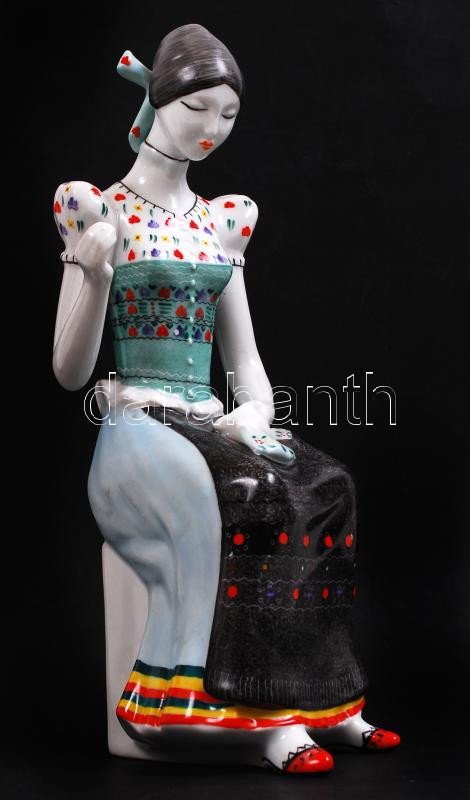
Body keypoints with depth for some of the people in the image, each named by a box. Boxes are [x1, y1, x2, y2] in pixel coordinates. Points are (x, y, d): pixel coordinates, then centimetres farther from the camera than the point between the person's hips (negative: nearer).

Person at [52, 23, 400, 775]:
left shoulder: (222, 221, 18)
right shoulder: (97, 208, 3)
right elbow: (70, 373, -1)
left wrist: (255, 411, -7)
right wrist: (96, 277, -18)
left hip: (209, 424, 5)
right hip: (132, 425, -4)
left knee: (323, 484, -24)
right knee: (237, 493, -35)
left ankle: (318, 699, -17)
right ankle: (263, 711, -27)